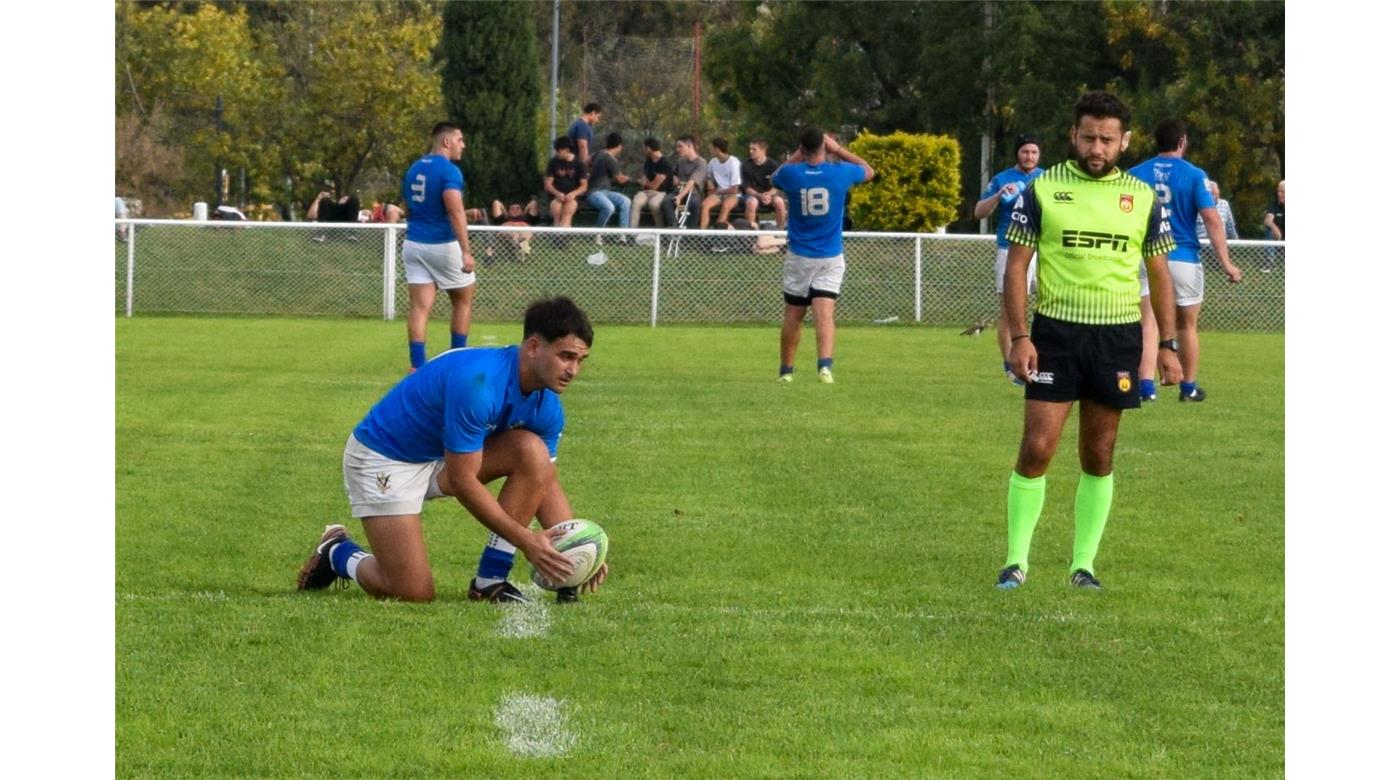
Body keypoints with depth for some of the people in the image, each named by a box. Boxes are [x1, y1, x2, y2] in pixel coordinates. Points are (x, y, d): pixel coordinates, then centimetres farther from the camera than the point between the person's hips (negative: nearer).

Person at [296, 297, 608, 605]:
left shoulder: (546, 406, -9)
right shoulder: (477, 382, -34)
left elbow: (545, 481, 1)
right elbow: (463, 482, -30)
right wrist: (525, 540, -29)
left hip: (446, 455, 7)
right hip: (383, 457, -7)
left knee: (532, 450, -19)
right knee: (413, 592, -18)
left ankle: (490, 581, -12)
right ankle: (339, 553, 14)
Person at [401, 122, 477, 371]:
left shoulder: (413, 169, 10)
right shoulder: (449, 170, -14)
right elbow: (455, 212, -23)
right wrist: (466, 252, -26)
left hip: (414, 244, 6)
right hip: (443, 245, -6)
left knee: (419, 306, 0)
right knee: (463, 299, 14)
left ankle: (417, 364, -8)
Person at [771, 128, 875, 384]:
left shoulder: (791, 174, -8)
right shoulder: (840, 173, -8)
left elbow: (775, 176, 18)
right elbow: (869, 171, 14)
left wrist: (797, 155, 16)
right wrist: (837, 149, 14)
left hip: (798, 257, 0)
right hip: (831, 258, 0)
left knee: (793, 315, 11)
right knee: (825, 313, -9)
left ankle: (785, 370, 19)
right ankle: (825, 363, -29)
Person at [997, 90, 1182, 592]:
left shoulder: (1143, 198, 6)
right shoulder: (1042, 190, -1)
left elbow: (1159, 274, 12)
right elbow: (1017, 264, -1)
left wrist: (1168, 346, 6)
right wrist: (1019, 337, -10)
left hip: (1118, 335, 2)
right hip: (1055, 331, -2)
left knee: (1099, 457, 6)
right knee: (1036, 448, -8)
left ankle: (1083, 565, 13)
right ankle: (1016, 561, 0)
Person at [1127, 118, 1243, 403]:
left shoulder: (1135, 174, 2)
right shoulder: (1194, 175, -5)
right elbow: (1212, 220, -10)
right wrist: (1226, 263, -9)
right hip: (1184, 259, -1)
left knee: (1147, 323, 0)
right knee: (1187, 326, 13)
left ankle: (1146, 386, -14)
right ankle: (1189, 388, 22)